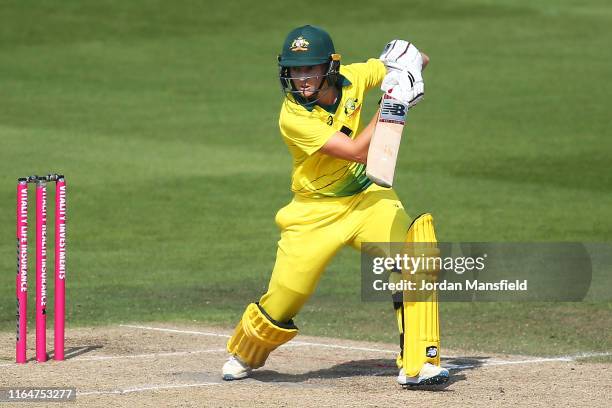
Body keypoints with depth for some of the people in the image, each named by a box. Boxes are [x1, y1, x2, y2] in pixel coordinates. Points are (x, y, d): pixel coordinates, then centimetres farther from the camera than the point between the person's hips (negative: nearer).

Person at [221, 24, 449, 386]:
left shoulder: (351, 79, -10)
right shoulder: (294, 117, -24)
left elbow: (416, 59, 5)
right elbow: (359, 152, -29)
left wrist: (412, 61, -19)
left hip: (367, 197, 4)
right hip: (316, 212, -3)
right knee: (283, 301, 0)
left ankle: (417, 364, -11)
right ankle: (243, 355, 32)